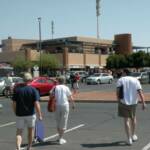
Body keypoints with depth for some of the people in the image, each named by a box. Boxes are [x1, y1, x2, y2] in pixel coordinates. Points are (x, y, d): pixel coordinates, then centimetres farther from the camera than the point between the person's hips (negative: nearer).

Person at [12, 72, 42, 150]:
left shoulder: (17, 89, -3)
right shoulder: (33, 90, -9)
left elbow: (14, 103, -3)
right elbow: (36, 104, -15)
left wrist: (15, 113, 12)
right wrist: (40, 115, -7)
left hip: (19, 114, 1)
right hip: (30, 114, -1)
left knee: (19, 132, 7)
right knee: (30, 130, 20)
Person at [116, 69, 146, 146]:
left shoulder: (120, 80, -1)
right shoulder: (135, 80, 5)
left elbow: (118, 91, -11)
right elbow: (140, 92, -6)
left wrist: (119, 100, 1)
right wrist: (143, 103, -11)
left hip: (123, 102, -2)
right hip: (133, 103, 3)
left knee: (126, 120, 3)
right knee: (133, 118, 24)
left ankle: (129, 139, 0)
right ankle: (133, 135, 33)